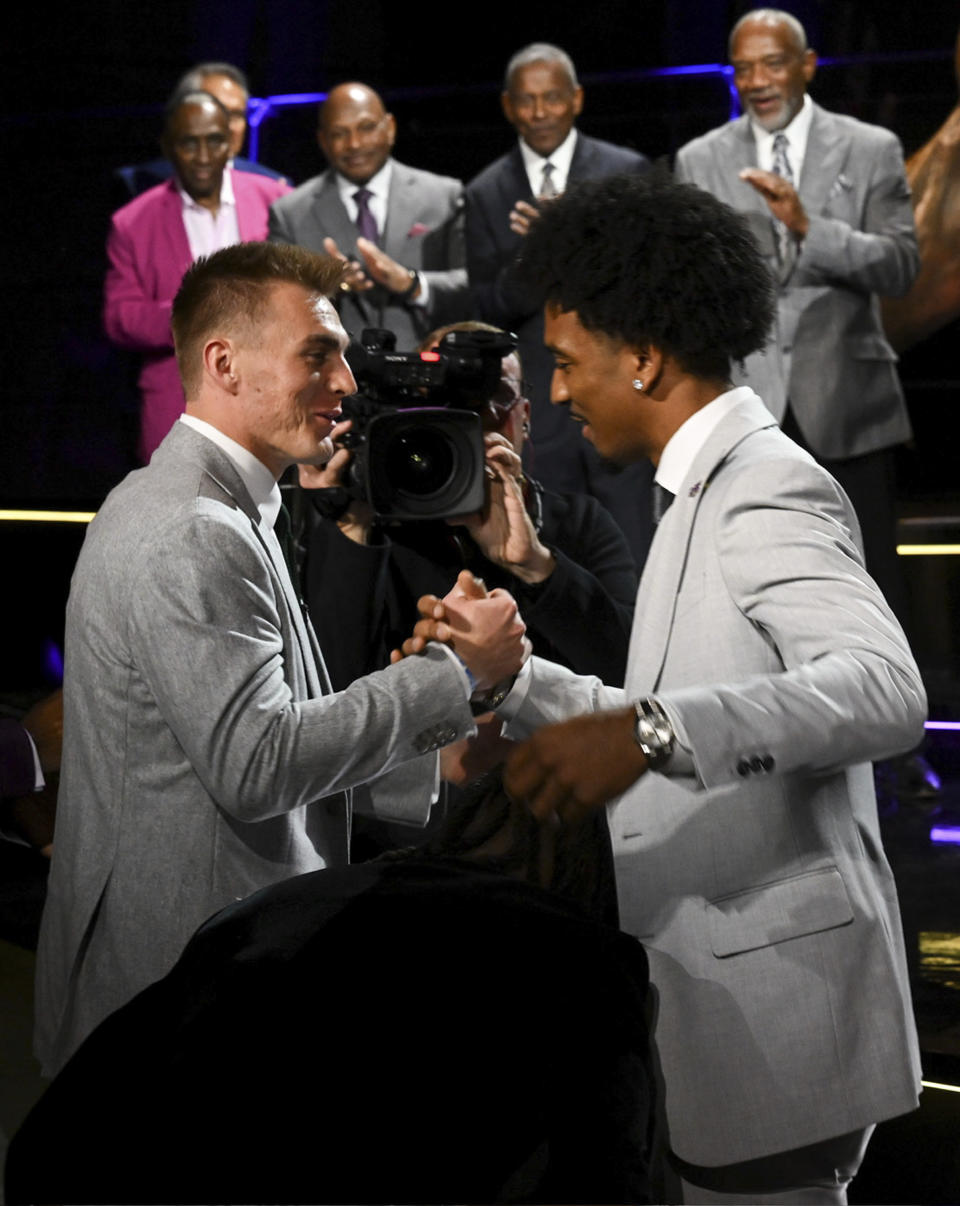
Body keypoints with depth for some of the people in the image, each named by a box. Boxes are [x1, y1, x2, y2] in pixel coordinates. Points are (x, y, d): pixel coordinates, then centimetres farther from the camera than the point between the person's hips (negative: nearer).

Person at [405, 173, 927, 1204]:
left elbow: (884, 691, -33)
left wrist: (649, 731, -44)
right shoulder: (710, 493, 17)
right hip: (717, 1004, 10)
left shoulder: (769, 490, -15)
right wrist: (509, 677, 13)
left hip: (775, 1020, -10)